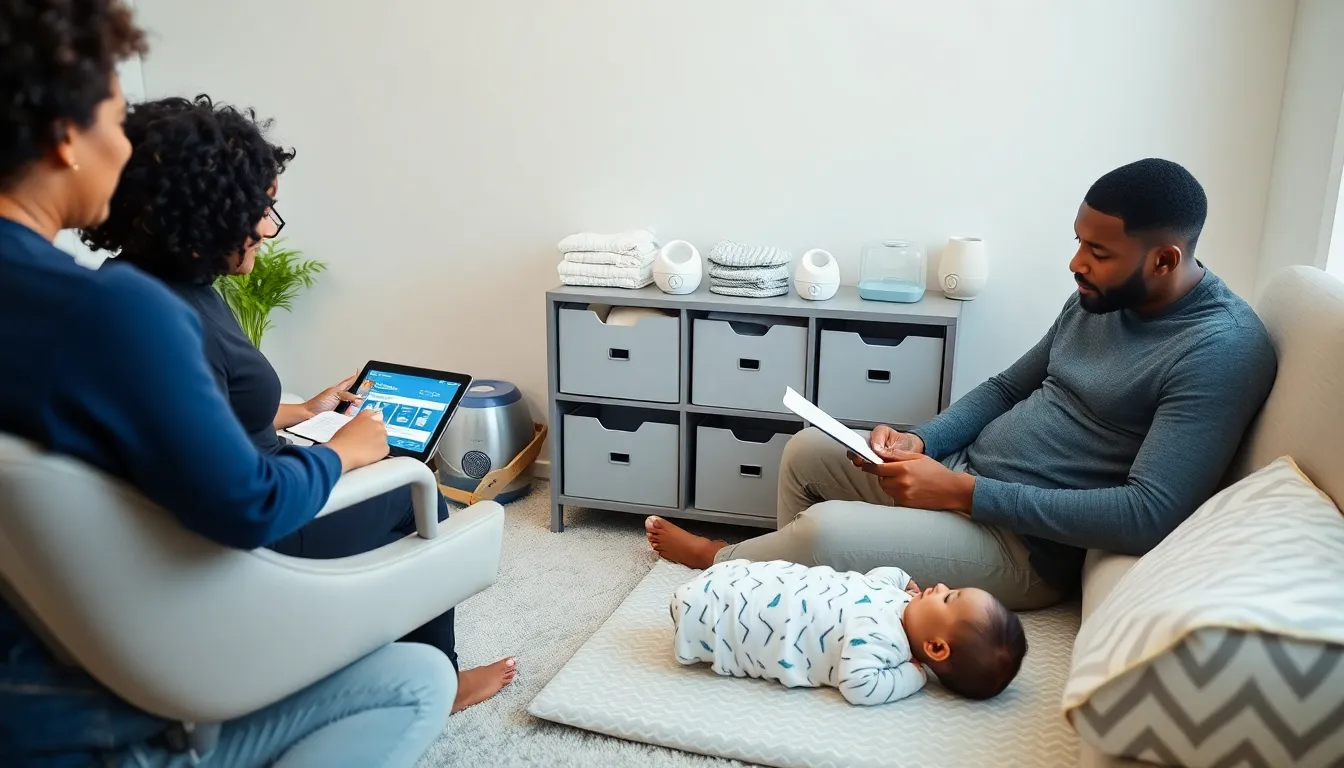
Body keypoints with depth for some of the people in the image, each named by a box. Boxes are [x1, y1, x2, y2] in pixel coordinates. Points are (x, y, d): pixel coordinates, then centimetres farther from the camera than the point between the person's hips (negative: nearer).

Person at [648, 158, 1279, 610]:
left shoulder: (1223, 349, -21)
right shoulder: (1100, 297, 6)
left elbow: (1148, 515, -29)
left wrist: (961, 492, -27)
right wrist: (920, 443, -5)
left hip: (1029, 547, -9)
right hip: (961, 476, 9)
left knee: (825, 529, -23)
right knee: (806, 450, 9)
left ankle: (722, 559, 11)